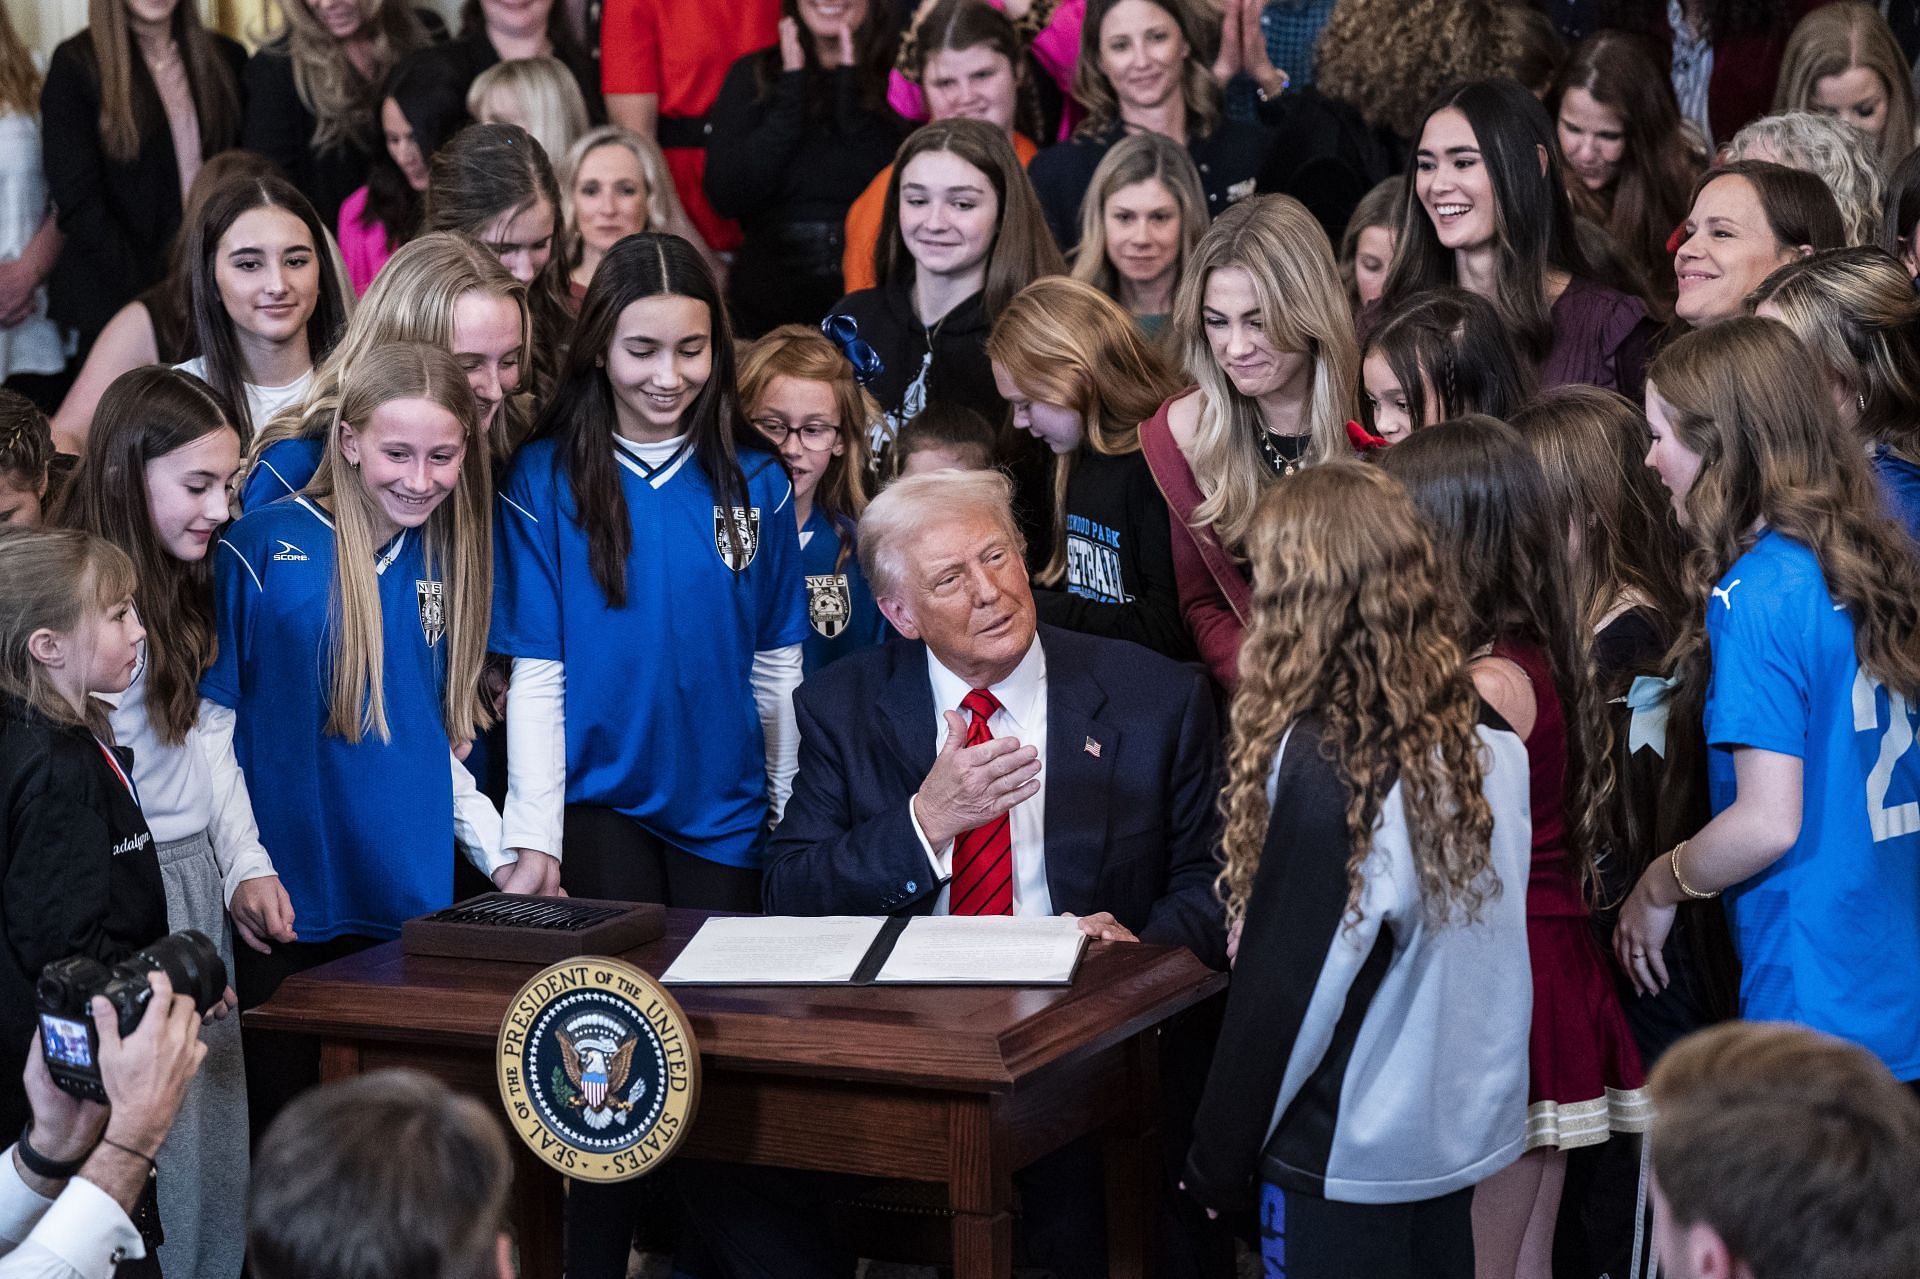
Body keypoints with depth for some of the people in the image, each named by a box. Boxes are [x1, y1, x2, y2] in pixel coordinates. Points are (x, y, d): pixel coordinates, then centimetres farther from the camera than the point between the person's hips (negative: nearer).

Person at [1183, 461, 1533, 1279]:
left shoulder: (1322, 765, -21)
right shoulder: (1483, 744, -2)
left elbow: (1280, 989, -16)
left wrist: (1218, 1160, -5)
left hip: (1345, 1151, -7)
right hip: (1466, 1129, 7)